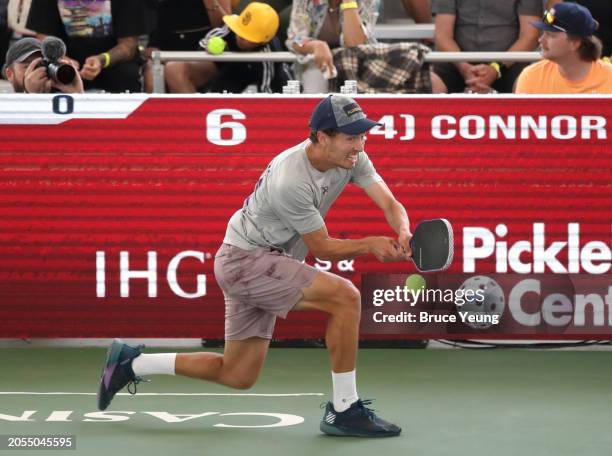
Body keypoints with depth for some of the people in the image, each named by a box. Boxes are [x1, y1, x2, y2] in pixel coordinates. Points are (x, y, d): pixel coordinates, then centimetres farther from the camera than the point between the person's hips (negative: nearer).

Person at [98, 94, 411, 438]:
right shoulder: (291, 181, -29)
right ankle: (344, 410, -16)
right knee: (346, 296, -24)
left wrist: (403, 234, -32)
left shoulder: (351, 158, -7)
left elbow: (391, 205, -12)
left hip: (268, 263, 9)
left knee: (238, 376, 14)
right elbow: (320, 247, -19)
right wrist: (371, 244, -29)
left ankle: (131, 364, 25)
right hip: (245, 258, -9)